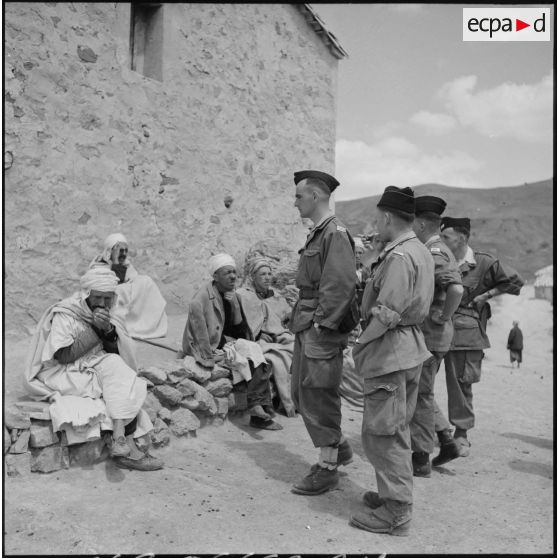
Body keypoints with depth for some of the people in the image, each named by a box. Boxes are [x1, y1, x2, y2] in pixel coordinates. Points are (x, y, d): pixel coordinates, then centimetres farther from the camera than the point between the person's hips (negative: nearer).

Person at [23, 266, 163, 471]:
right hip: (62, 376, -6)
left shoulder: (105, 317, 8)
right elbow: (64, 357, -20)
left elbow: (119, 354, 2)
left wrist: (109, 331, -18)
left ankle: (124, 444, -27)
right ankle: (121, 442, -26)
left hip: (92, 371, 6)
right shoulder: (64, 315, -11)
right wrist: (95, 330, -18)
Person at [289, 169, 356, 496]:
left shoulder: (335, 234, -15)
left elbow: (341, 285, -22)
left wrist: (321, 325, -21)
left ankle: (328, 469, 16)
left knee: (319, 397, 0)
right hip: (306, 327, 10)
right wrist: (300, 319, 14)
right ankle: (340, 447, 33)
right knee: (301, 392, 17)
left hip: (323, 330, -10)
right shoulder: (318, 233, 15)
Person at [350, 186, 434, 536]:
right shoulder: (423, 252, 11)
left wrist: (361, 345, -11)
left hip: (390, 349, -10)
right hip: (413, 346, 10)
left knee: (382, 432, -1)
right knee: (398, 429, 20)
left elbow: (387, 313, -23)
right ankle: (395, 493, 34)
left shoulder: (398, 257, -20)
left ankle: (396, 513, 8)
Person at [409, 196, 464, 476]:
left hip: (429, 336, -10)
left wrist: (443, 317, -22)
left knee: (419, 395, 1)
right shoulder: (438, 251, 13)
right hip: (424, 335, 10)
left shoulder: (433, 254, -19)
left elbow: (456, 289, -35)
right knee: (419, 392, 19)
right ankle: (447, 442, 25)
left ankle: (421, 459, 13)